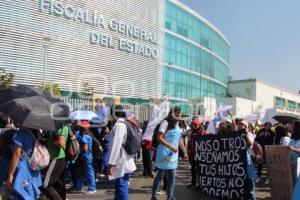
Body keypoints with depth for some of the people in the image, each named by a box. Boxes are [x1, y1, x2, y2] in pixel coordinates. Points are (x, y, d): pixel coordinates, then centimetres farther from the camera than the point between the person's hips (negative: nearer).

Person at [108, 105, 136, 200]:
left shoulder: (119, 125, -16)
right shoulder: (125, 124, 12)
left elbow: (116, 145, -23)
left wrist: (111, 163, -21)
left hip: (121, 163, -9)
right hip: (124, 161, 9)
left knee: (121, 187, -4)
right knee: (119, 186, 19)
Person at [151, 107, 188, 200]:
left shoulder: (178, 124, 8)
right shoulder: (166, 122, -14)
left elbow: (180, 139, 16)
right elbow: (159, 138, -19)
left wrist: (185, 152, 16)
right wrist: (171, 147, -23)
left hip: (174, 154, 7)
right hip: (164, 153, -6)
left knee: (172, 176, 10)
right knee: (160, 175, 3)